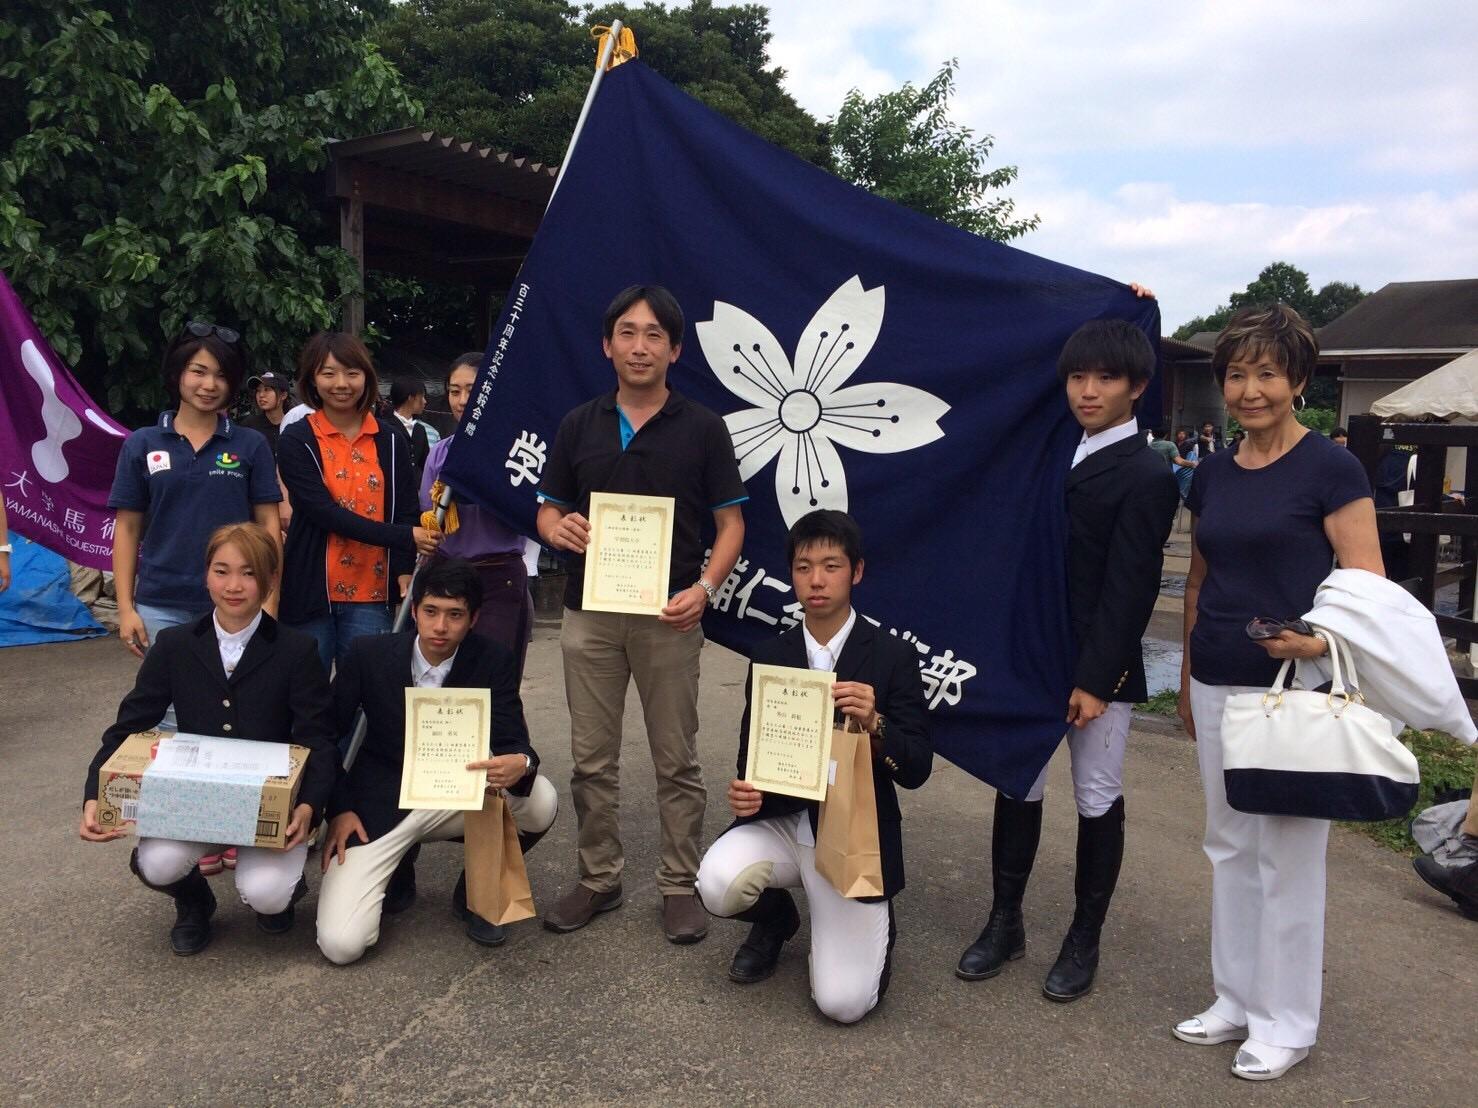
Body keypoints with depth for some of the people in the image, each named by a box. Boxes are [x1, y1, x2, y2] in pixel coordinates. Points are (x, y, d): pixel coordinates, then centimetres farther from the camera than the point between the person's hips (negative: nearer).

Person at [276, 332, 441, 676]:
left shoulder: (390, 442, 8)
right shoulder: (296, 440, 1)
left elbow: (406, 514, 5)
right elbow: (325, 512, -9)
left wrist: (405, 576, -12)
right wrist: (405, 537, -14)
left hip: (371, 596, 2)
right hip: (310, 593, -1)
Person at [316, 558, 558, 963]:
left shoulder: (493, 662, -9)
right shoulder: (371, 655, -9)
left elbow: (513, 741, -13)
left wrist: (521, 763, -38)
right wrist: (338, 810, -6)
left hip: (456, 796, 1)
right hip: (380, 804, -1)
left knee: (541, 803, -28)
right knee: (341, 945, -18)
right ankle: (398, 870, 16)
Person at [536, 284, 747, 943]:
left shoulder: (701, 428, 1)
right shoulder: (579, 425, 9)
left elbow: (731, 522, 0)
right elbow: (548, 512, 12)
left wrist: (704, 587, -16)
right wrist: (559, 529, -12)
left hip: (669, 616, -2)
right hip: (589, 614, 3)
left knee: (676, 761, 6)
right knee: (591, 759, 10)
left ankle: (680, 885, 20)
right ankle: (599, 878, 26)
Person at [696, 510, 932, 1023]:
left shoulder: (892, 657, -7)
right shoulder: (769, 656, 2)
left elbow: (917, 770, -9)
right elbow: (751, 751, 8)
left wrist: (874, 724, -29)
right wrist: (744, 792, -16)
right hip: (782, 821, 3)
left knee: (842, 1002, -14)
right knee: (718, 885, -28)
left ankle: (871, 926, 22)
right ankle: (776, 918, 10)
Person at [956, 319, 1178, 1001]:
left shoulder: (1146, 477, -11)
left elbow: (1128, 589, -15)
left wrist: (1096, 680, -17)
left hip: (1098, 666, -6)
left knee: (1097, 802, 9)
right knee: (1017, 788, 13)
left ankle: (1084, 941, 24)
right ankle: (1005, 923, 27)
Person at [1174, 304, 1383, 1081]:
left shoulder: (1330, 469, -8)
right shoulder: (1212, 475, 9)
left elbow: (1368, 587, -10)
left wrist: (1321, 639, -29)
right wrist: (1187, 678, 17)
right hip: (1218, 686, 6)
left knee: (1287, 858, 4)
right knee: (1229, 846, 15)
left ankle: (1285, 1022, 21)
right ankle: (1237, 1000, 30)